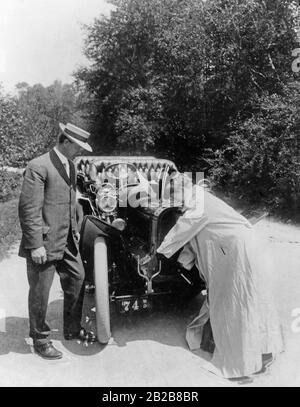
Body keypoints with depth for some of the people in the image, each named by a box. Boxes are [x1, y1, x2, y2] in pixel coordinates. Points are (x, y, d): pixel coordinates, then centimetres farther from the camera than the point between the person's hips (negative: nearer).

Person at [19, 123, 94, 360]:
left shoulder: (70, 166, 10)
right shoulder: (39, 167, -17)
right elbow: (28, 209, -20)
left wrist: (74, 230, 18)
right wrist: (36, 245, -21)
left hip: (66, 241, 9)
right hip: (44, 243, -8)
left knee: (77, 278, 16)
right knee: (40, 292, 6)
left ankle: (72, 329, 36)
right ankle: (40, 339, 27)